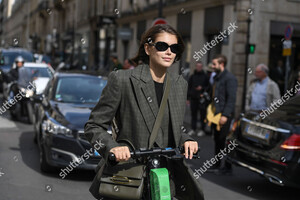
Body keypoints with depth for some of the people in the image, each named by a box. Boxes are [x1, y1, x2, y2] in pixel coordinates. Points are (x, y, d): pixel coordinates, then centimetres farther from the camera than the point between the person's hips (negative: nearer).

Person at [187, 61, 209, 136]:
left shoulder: (205, 76, 3)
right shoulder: (192, 76, 12)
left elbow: (208, 87, 5)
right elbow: (189, 87, 14)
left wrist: (202, 88, -13)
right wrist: (188, 98, 10)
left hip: (202, 98, -3)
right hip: (193, 98, 3)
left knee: (202, 115, -1)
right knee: (193, 114, 8)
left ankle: (202, 130, 6)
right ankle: (193, 129, 16)